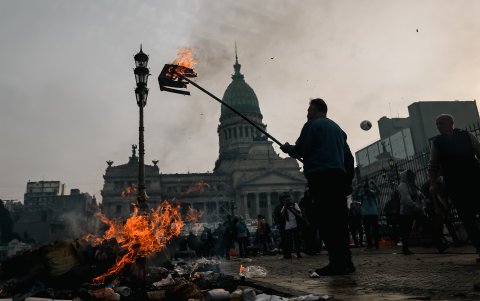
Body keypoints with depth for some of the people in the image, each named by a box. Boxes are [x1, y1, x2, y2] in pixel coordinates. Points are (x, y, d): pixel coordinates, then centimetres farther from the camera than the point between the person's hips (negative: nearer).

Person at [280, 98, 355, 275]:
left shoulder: (312, 125, 2)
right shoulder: (337, 127, 25)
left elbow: (300, 151, -7)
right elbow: (348, 156, 23)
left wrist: (288, 148, 13)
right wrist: (348, 179, 24)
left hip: (320, 177, -8)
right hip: (339, 177, 8)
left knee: (326, 220, -8)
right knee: (339, 219, 8)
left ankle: (337, 263, -9)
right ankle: (345, 262, 11)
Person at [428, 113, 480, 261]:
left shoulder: (467, 136, 3)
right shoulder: (437, 142, 4)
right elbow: (433, 166, 6)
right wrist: (433, 184, -4)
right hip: (454, 186, 1)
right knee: (467, 219, 2)